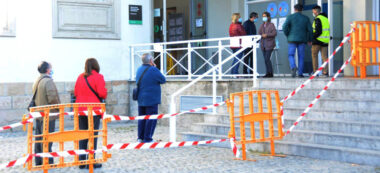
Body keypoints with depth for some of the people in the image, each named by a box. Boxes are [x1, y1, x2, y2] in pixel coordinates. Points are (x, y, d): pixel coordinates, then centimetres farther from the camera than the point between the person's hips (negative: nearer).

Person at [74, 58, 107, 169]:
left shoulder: (80, 77, 7)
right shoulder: (98, 77, -8)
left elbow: (75, 92, 10)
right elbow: (102, 93, -15)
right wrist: (104, 95, 6)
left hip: (80, 110, 5)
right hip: (94, 110, -5)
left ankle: (82, 161, 13)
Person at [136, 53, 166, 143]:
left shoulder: (139, 69, 9)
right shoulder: (153, 70, -16)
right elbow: (163, 80, -6)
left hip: (141, 99, 8)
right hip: (151, 99, -8)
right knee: (151, 119, -1)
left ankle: (140, 137, 17)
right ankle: (147, 138, -1)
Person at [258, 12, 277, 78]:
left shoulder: (271, 25, -3)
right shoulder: (262, 25, 17)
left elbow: (275, 33, -11)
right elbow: (259, 33, 15)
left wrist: (267, 35, -19)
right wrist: (261, 35, -6)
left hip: (269, 44, -7)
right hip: (263, 44, 7)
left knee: (267, 59, -14)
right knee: (266, 59, 6)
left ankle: (270, 73, -9)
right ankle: (268, 73, 10)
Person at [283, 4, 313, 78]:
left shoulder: (290, 17, 0)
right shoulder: (306, 18, 6)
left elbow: (285, 27, -10)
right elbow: (310, 29, 4)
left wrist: (288, 35, 5)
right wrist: (310, 40, 15)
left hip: (292, 39, -2)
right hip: (302, 40, 2)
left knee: (291, 55, 5)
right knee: (301, 57, 6)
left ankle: (293, 67, -22)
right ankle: (300, 73, 4)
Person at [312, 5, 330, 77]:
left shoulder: (318, 19, -11)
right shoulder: (326, 18, 16)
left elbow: (318, 31, -19)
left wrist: (311, 37, -12)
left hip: (318, 40, -7)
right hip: (326, 41, 7)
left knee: (314, 55, 5)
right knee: (324, 57, 5)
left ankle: (315, 71, 4)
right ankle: (326, 72, -2)